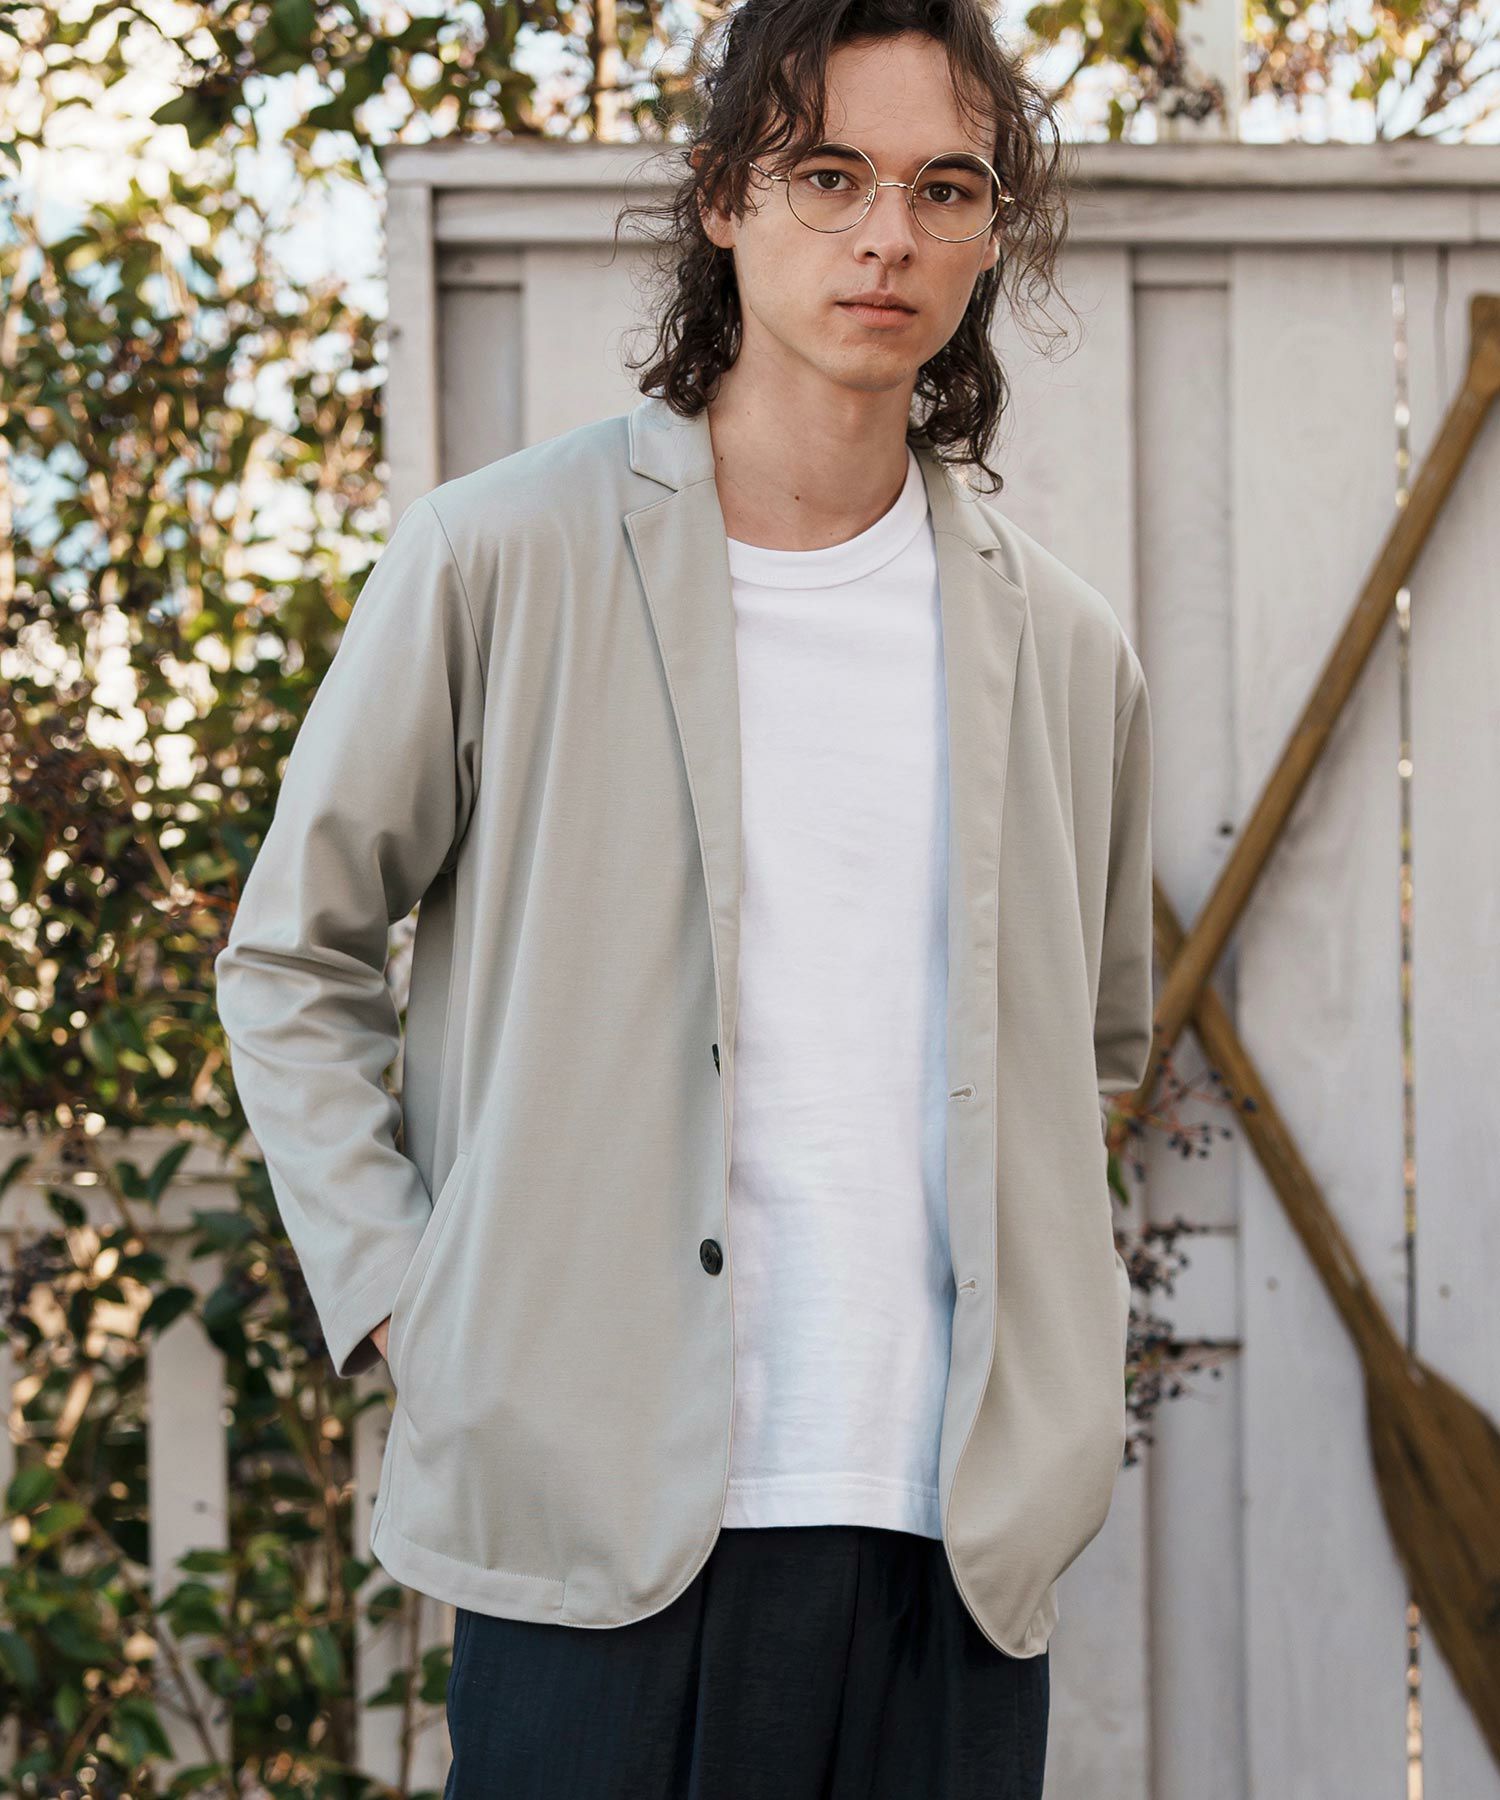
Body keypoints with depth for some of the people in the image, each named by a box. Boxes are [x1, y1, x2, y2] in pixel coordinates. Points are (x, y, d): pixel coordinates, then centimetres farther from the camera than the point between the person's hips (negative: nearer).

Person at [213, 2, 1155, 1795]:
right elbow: (288, 960, 7)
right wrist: (396, 1292, -2)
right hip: (602, 1512, -3)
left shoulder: (1063, 649, 11)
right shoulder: (500, 562, -1)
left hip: (959, 1541, 4)